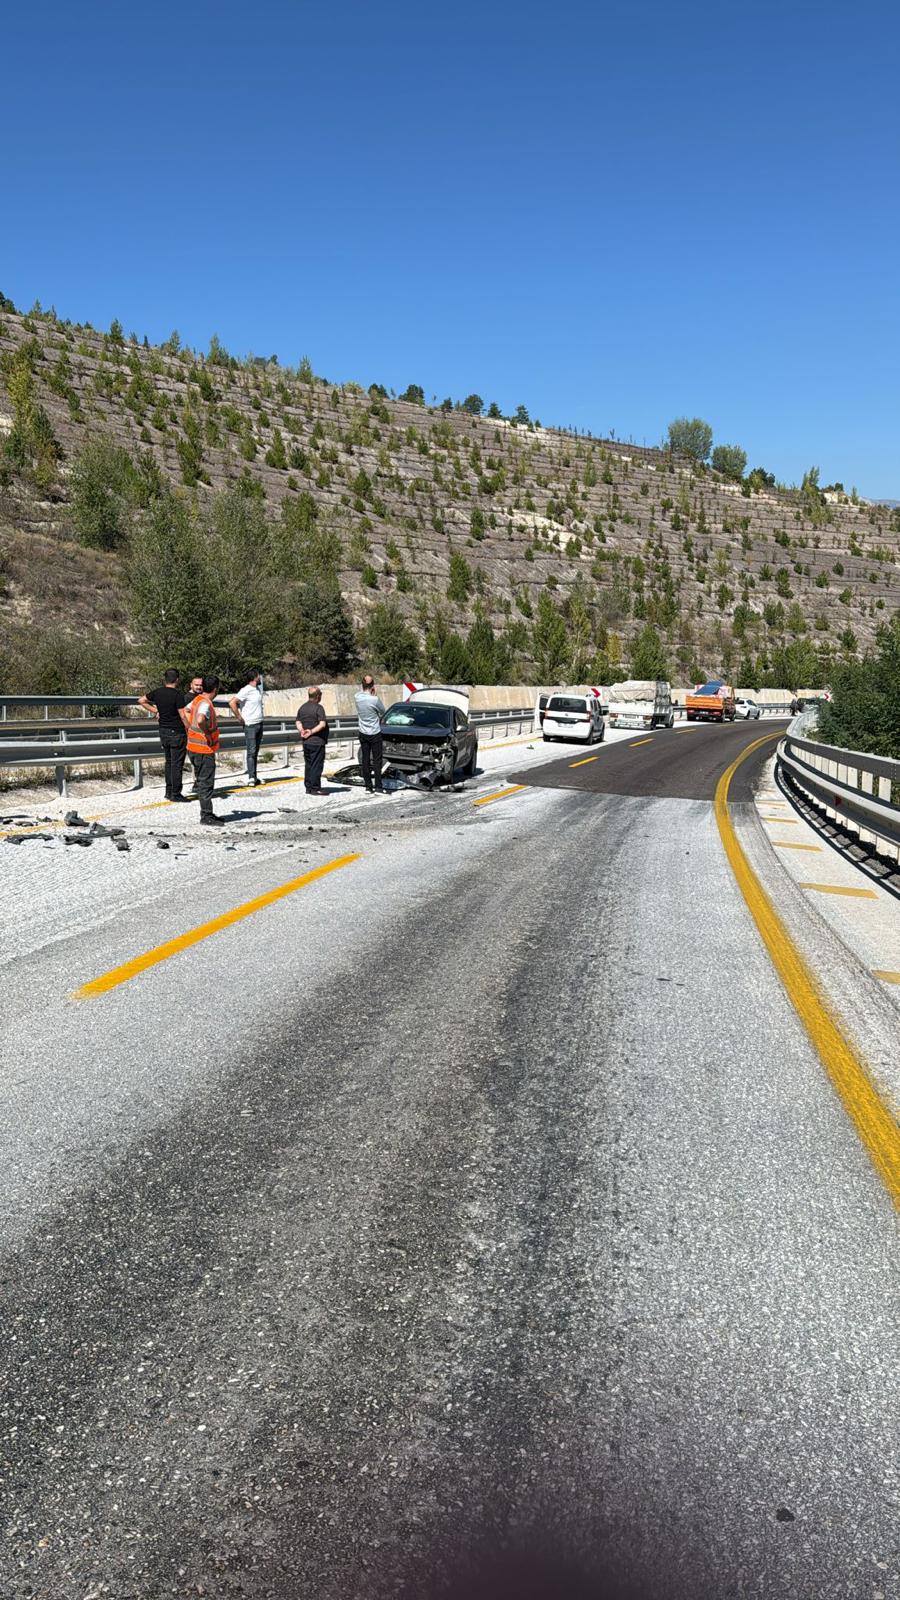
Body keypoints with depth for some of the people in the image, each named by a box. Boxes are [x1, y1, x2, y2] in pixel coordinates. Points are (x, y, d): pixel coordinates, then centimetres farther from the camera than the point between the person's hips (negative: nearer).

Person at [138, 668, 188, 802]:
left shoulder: (157, 692, 2)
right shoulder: (178, 695, -16)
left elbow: (141, 701, 14)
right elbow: (183, 716, -18)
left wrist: (154, 711, 16)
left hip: (163, 731, 6)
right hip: (177, 732, -6)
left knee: (169, 762, 17)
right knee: (177, 763, 0)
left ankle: (169, 791, 21)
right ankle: (175, 793, 2)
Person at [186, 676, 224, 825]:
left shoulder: (198, 699, 10)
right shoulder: (205, 704, -21)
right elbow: (200, 720, -40)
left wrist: (191, 729, 22)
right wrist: (207, 734, -24)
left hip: (196, 746, 10)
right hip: (205, 748, -10)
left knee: (202, 782, 16)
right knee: (206, 783, -4)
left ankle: (207, 813, 24)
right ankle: (206, 816, 0)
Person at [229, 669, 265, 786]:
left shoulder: (257, 689, 10)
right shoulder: (246, 690, -14)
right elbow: (232, 702, -22)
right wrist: (239, 717, -17)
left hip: (259, 724, 8)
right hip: (250, 725, -8)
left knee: (255, 752, 11)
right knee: (251, 752, -9)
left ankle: (254, 777, 15)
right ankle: (251, 777, -9)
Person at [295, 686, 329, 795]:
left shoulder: (302, 708, 11)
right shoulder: (318, 708, -13)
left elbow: (298, 722, 10)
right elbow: (322, 724, -21)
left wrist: (301, 731, -5)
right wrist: (312, 731, -15)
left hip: (306, 742, 7)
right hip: (317, 741, -7)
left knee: (308, 764, 13)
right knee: (317, 765, -3)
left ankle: (308, 787, 15)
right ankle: (315, 788, -4)